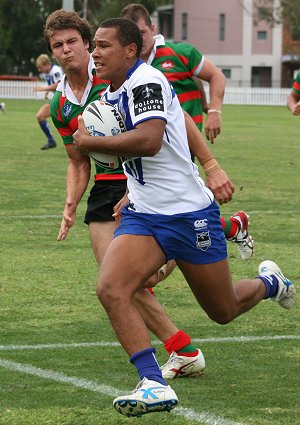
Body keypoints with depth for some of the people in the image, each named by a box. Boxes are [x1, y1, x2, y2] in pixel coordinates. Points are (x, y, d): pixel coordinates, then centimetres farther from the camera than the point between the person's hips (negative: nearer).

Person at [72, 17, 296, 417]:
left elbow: (149, 141, -34)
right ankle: (154, 384, -20)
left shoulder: (145, 80, -19)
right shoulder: (109, 95, 10)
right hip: (143, 215, 8)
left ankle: (268, 282, 44)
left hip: (189, 213, -7)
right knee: (110, 288, -20)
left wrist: (90, 142, -24)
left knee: (224, 311, 10)